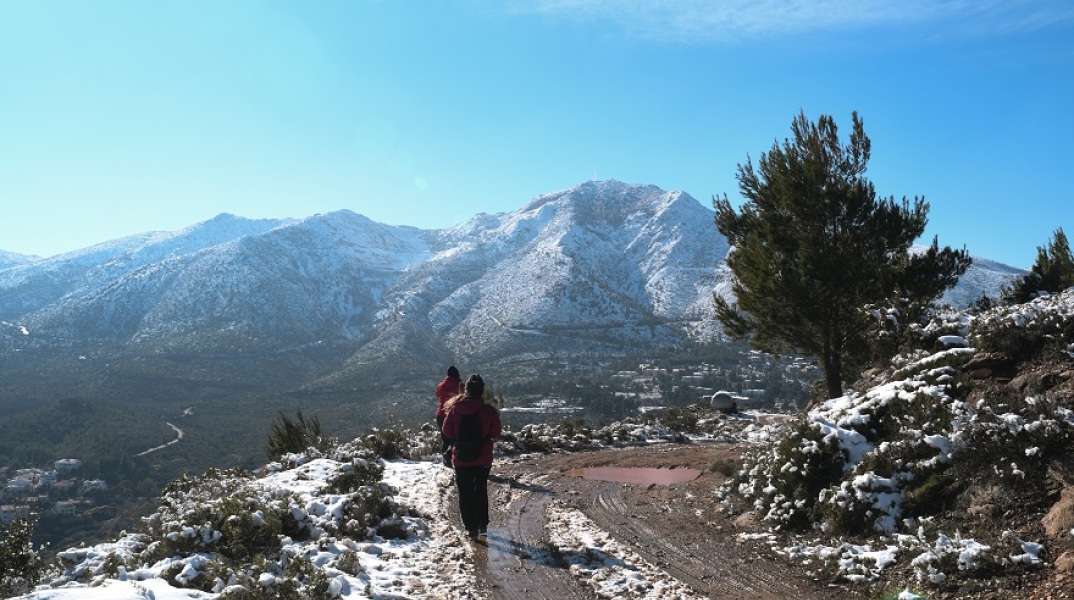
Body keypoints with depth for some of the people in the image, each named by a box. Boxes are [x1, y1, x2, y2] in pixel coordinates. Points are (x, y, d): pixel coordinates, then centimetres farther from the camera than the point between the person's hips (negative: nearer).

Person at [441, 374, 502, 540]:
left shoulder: (454, 409, -12)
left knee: (465, 492, 10)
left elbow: (447, 433, -3)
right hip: (483, 459, 1)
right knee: (481, 490, 20)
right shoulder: (489, 410, -14)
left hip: (461, 458, -1)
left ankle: (471, 528, 8)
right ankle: (483, 525, 24)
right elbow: (496, 433, -5)